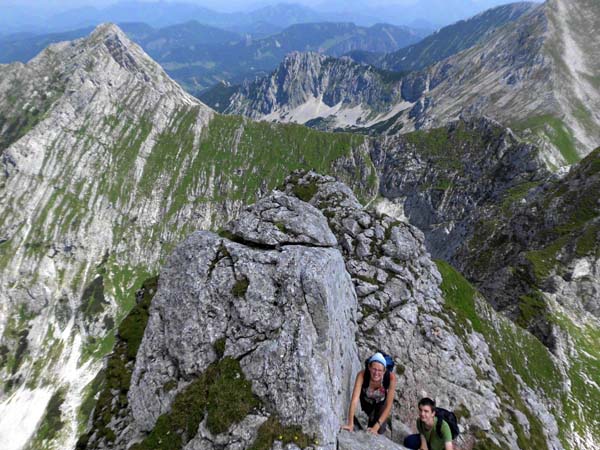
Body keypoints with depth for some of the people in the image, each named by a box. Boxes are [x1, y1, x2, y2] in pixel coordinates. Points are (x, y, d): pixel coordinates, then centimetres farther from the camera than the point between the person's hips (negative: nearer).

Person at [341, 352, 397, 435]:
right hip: (365, 401, 1)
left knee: (379, 430, -8)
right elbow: (355, 399, -42)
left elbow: (388, 405, -33)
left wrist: (376, 427, -38)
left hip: (381, 402, 0)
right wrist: (350, 424, -50)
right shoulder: (362, 375, -38)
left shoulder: (391, 377, -38)